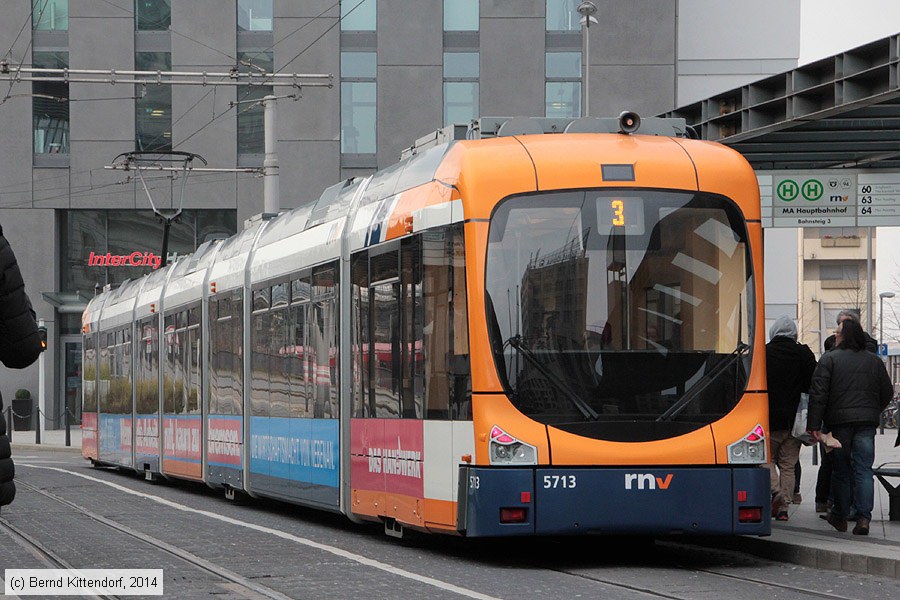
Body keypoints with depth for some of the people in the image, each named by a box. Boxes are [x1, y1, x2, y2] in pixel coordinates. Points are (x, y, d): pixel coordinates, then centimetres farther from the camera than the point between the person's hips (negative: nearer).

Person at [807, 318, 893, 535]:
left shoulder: (829, 360, -3)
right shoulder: (875, 361, 9)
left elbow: (818, 394, -9)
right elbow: (887, 393, 13)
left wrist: (814, 424, -8)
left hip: (839, 421, -2)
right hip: (867, 423, 2)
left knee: (841, 470, 8)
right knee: (864, 470, 1)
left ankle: (840, 516, 18)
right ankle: (863, 517, -10)